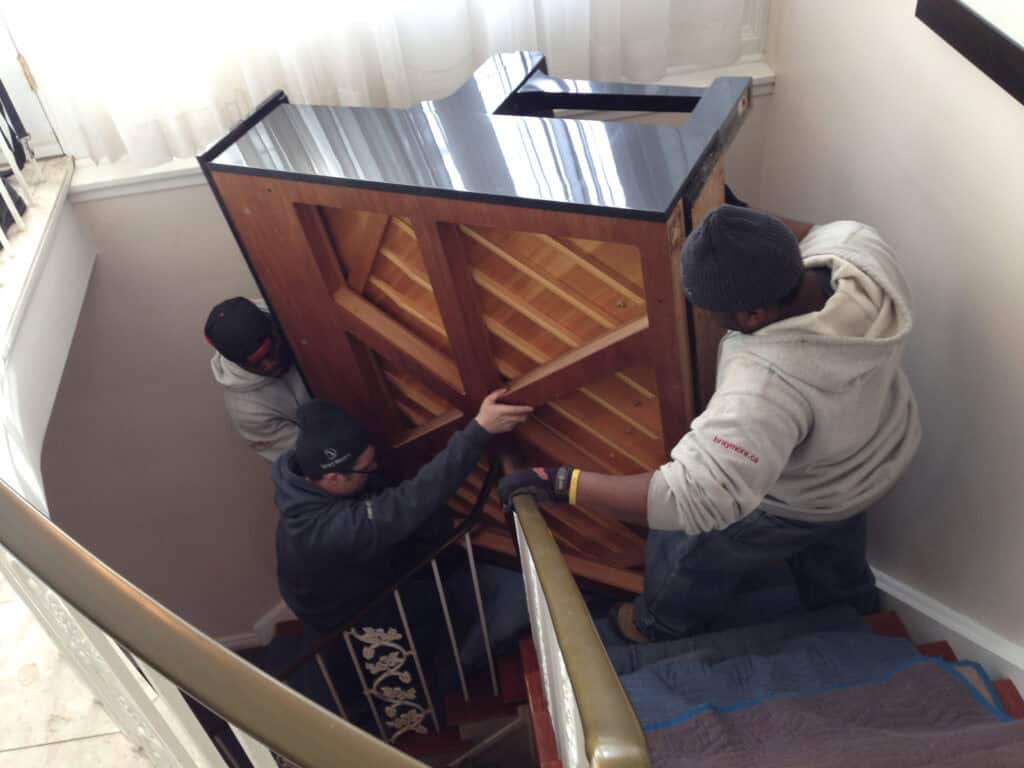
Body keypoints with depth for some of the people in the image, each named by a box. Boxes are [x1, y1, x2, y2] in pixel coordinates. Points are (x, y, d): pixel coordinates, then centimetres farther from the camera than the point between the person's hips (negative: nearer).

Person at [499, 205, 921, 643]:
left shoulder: (769, 385, -50)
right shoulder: (862, 249, -28)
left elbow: (690, 498, -50)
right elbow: (818, 236, -1)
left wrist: (560, 483, -46)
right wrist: (756, 226, -12)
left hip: (795, 501, -6)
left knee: (688, 550, 21)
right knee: (833, 545, 38)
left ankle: (663, 630, 52)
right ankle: (851, 614, 69)